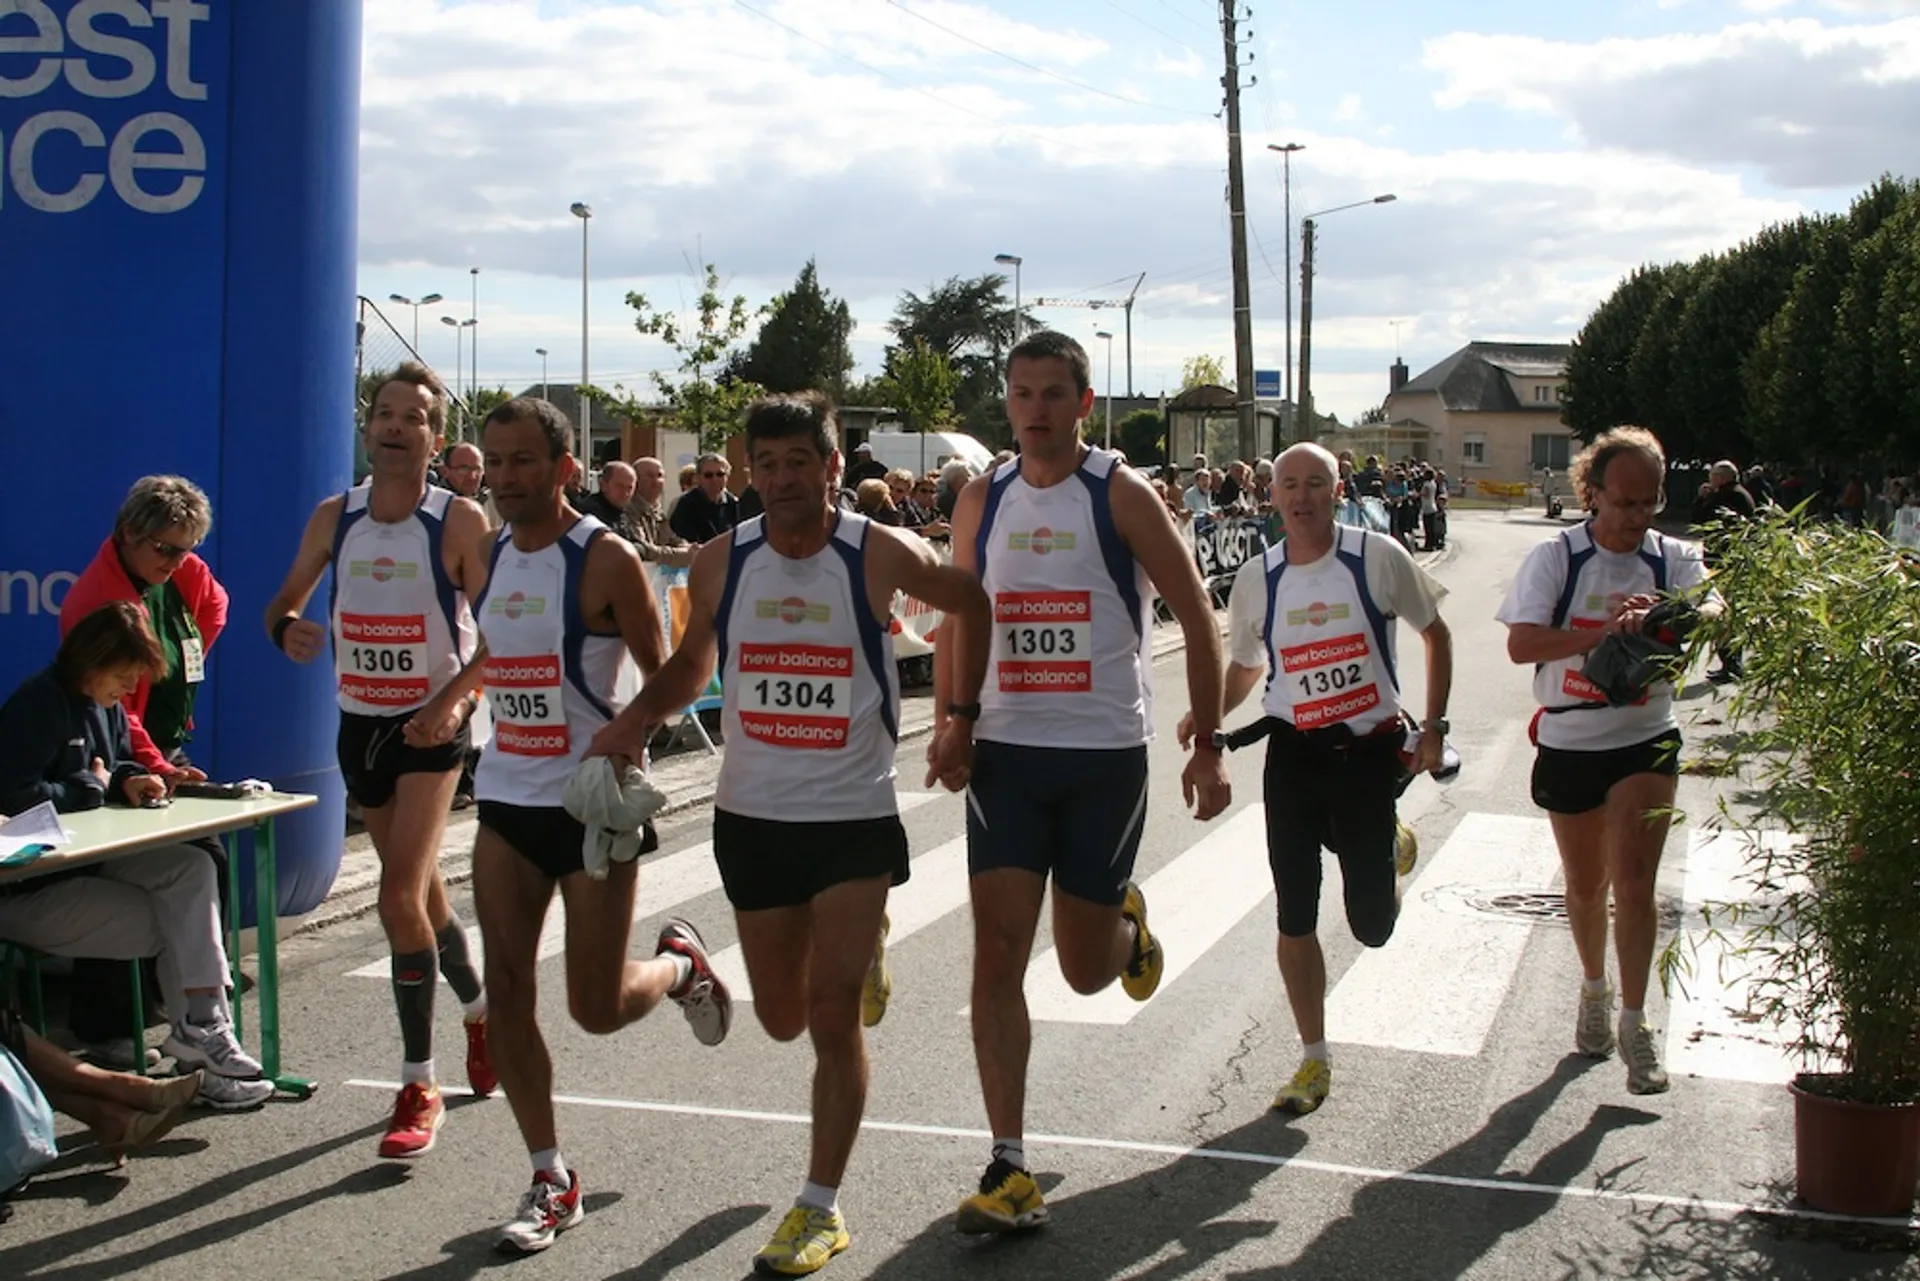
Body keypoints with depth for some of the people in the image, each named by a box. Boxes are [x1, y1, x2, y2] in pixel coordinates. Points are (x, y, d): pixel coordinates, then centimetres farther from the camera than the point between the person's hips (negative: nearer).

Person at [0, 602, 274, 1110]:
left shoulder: (105, 704, 11)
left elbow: (119, 761, 26)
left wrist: (130, 781, 0)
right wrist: (92, 787, -13)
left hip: (91, 862, 8)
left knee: (192, 868, -16)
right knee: (173, 927, -16)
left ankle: (202, 1026, -21)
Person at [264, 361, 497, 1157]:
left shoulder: (459, 520, -11)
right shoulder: (334, 517, 2)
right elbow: (285, 601, 11)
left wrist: (456, 697, -27)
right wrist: (287, 628, -13)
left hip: (432, 727, -5)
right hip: (359, 725, 5)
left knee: (401, 897, -16)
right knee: (421, 891, 18)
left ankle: (420, 1086, -6)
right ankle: (478, 1008, 44)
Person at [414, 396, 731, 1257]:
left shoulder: (606, 560, -13)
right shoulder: (489, 557, 7)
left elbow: (661, 677, -9)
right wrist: (454, 698, 8)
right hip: (506, 799, 6)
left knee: (597, 1009, -1)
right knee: (506, 992, 0)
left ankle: (679, 964, 34)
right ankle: (552, 1182, 13)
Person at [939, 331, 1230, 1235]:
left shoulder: (1121, 495, -6)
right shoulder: (981, 500, 5)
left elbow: (1196, 616, -3)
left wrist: (1208, 745, -5)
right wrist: (949, 717, 1)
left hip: (1105, 754, -3)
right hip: (1005, 752, 3)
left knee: (1087, 970, 6)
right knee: (997, 951, -7)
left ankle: (1126, 923, 44)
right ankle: (1010, 1170, -2)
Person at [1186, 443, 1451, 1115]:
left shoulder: (1378, 556, -7)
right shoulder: (1257, 578, 2)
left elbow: (1436, 633, 5)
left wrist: (1434, 724, 0)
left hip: (1370, 752, -2)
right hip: (1293, 756, 2)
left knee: (1372, 925, 4)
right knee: (1295, 918, 1)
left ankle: (1393, 846, 39)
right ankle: (1314, 1059, 16)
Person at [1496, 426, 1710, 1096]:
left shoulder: (1674, 558, -3)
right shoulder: (1555, 558, -7)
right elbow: (1520, 643, -18)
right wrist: (1602, 631, -31)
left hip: (1645, 741, 0)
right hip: (1568, 743, 1)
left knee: (1634, 880, -11)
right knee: (1585, 886, 15)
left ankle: (1635, 1021, 0)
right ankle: (1594, 987, 40)